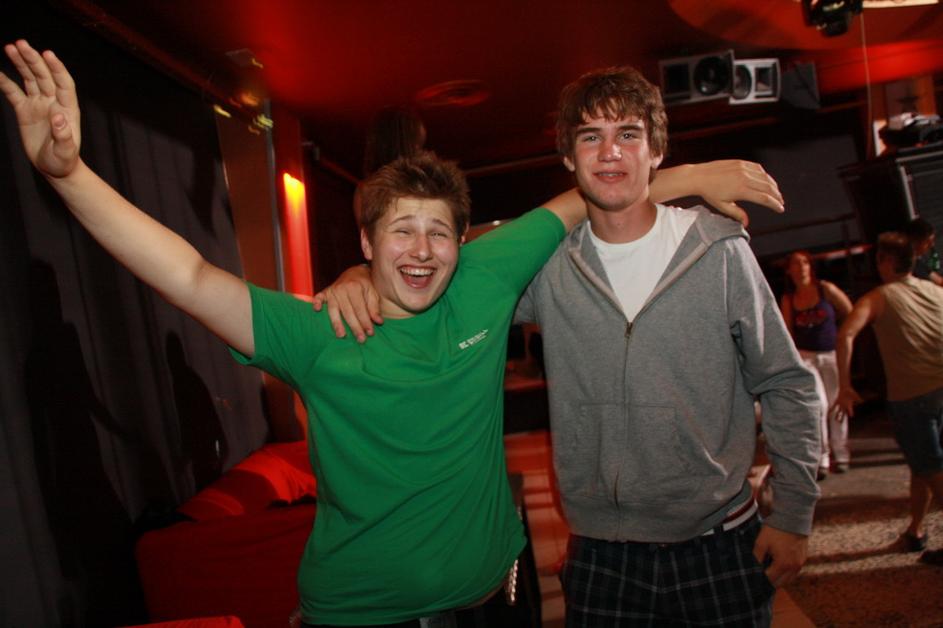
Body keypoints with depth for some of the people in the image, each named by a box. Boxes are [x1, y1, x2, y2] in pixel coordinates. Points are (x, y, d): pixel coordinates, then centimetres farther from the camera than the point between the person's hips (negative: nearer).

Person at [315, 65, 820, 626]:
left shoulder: (719, 250, -7)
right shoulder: (549, 263, -4)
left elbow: (787, 386, 1)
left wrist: (793, 515, -1)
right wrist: (362, 275, -13)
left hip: (721, 545, 0)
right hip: (601, 554, 1)